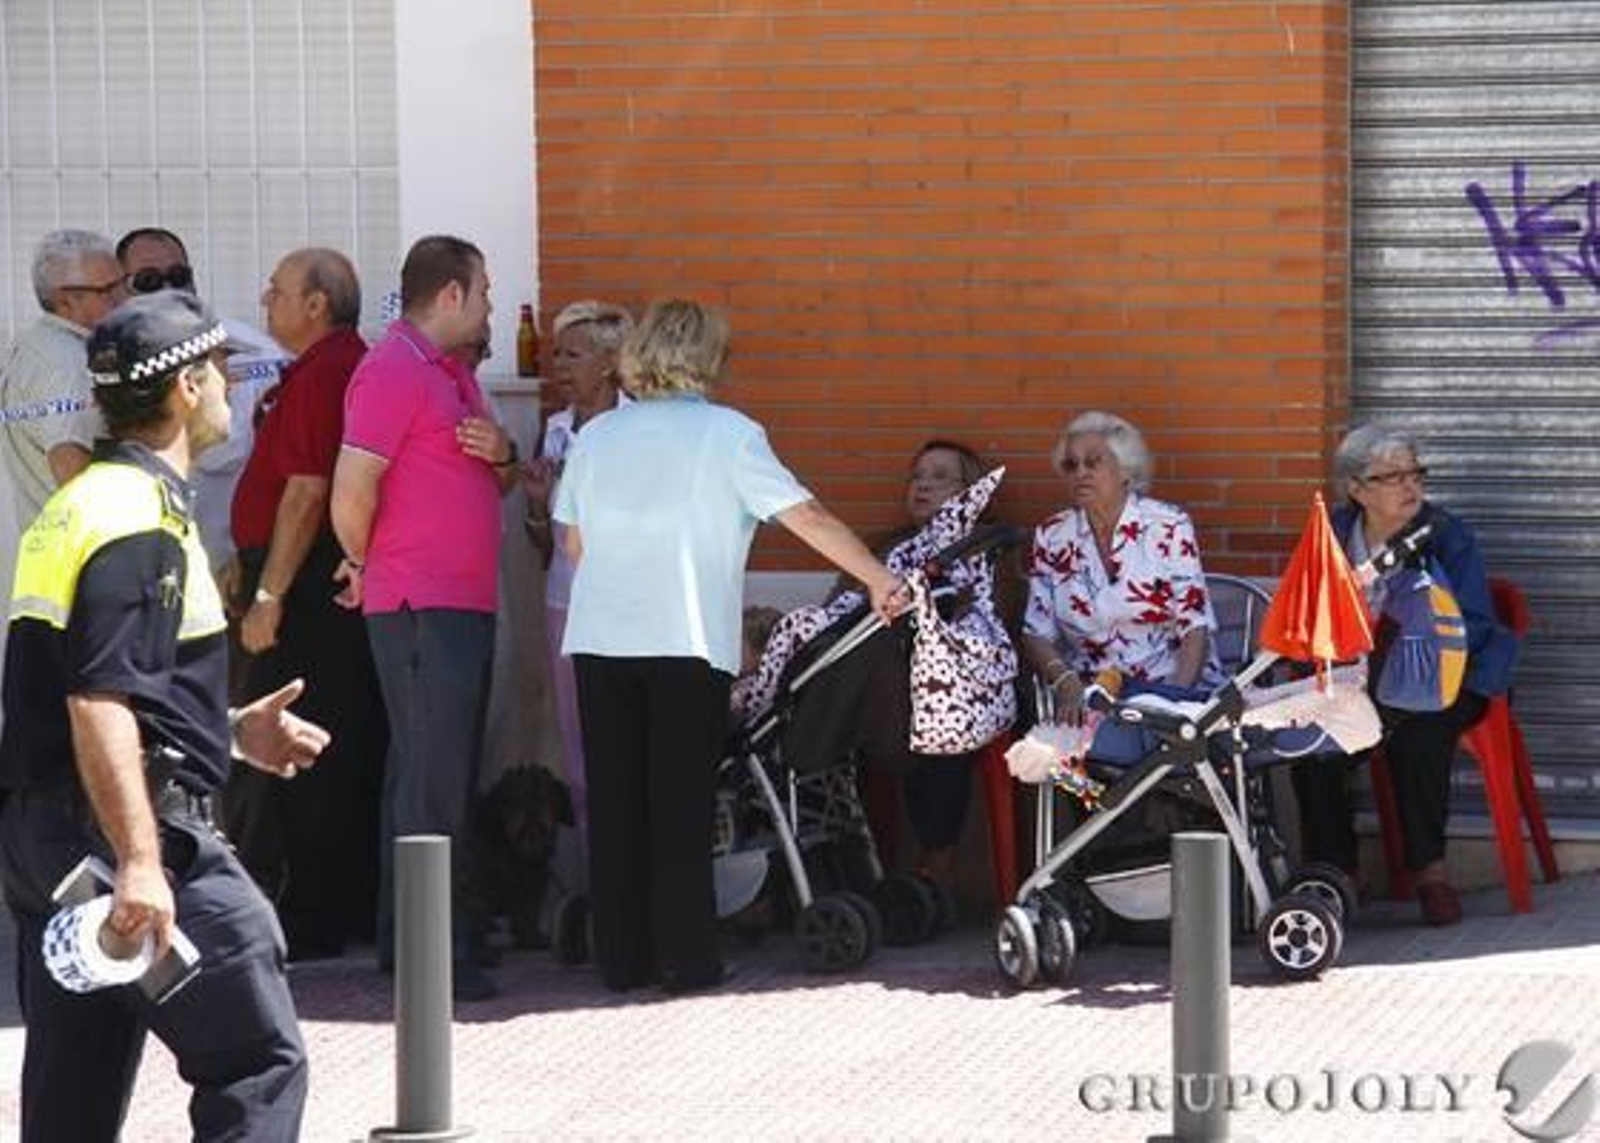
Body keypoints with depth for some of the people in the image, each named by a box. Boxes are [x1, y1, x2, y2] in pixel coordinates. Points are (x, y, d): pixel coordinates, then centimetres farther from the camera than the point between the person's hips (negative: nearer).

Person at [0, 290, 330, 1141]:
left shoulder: (75, 504, 19)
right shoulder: (138, 519, -14)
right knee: (258, 1062, -6)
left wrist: (230, 729, 28)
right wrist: (139, 862, -28)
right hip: (128, 826, -10)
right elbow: (100, 704, -23)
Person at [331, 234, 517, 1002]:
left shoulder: (453, 372, 19)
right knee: (433, 783, -11)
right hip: (421, 608, -10)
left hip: (466, 603, 10)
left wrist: (501, 453, 1)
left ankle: (403, 938, 18)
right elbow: (352, 489, -20)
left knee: (431, 774, 12)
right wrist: (365, 564, -4)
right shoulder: (392, 371, -12)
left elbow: (498, 483, 24)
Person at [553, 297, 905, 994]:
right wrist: (879, 580, -2)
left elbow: (575, 543, 13)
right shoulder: (727, 434, -2)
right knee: (681, 804, 1)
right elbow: (809, 518, -5)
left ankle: (622, 960, 9)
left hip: (599, 641, 3)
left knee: (615, 803, 7)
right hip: (687, 643, -3)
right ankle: (687, 961, 0)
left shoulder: (596, 435, 9)